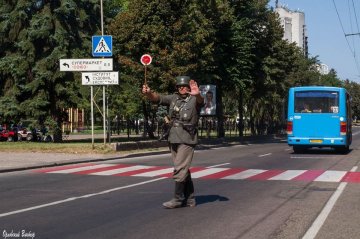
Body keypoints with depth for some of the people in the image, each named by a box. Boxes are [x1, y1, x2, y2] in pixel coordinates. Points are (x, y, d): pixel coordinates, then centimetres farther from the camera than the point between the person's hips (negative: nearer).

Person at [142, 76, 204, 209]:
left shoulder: (194, 99, -5)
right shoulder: (174, 98, 9)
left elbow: (201, 101, -27)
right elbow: (158, 98, -1)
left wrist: (197, 94, -52)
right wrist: (148, 93, -24)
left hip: (187, 140, -6)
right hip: (173, 139, 6)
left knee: (180, 169, -9)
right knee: (184, 170, 13)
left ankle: (178, 198, -2)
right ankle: (190, 199, 21)